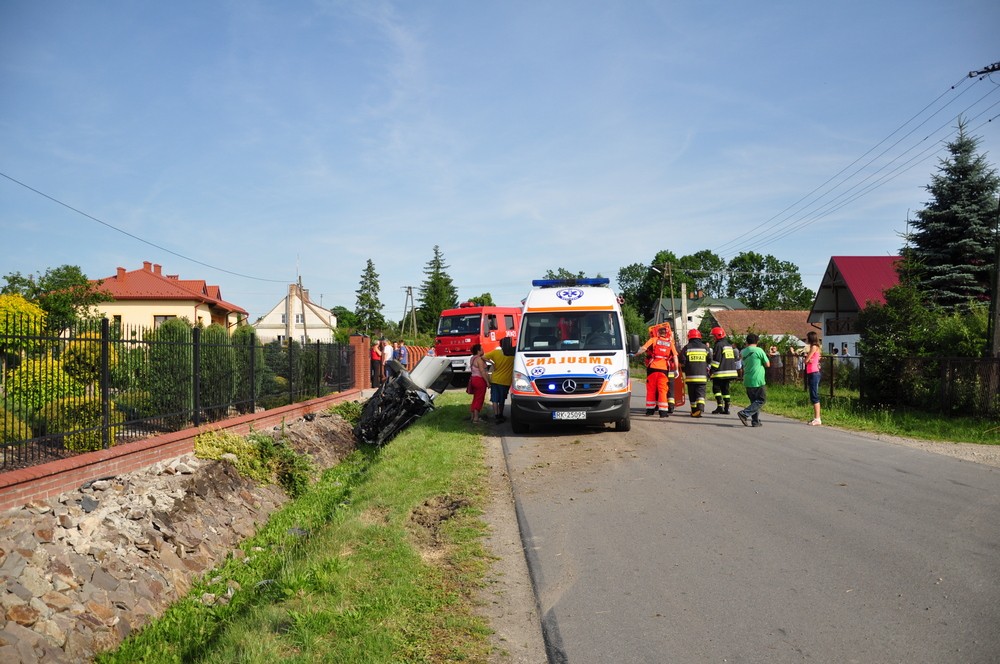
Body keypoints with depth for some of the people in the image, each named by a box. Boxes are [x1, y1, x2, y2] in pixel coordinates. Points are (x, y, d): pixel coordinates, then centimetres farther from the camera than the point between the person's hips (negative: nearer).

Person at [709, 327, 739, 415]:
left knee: (716, 388, -2)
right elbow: (734, 358, 22)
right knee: (725, 389, 11)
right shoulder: (729, 345, 17)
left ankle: (720, 406, -11)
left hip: (720, 373, -8)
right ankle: (726, 408, 8)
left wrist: (712, 370, -11)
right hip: (730, 371, 8)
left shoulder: (718, 345, -11)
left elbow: (716, 360, -15)